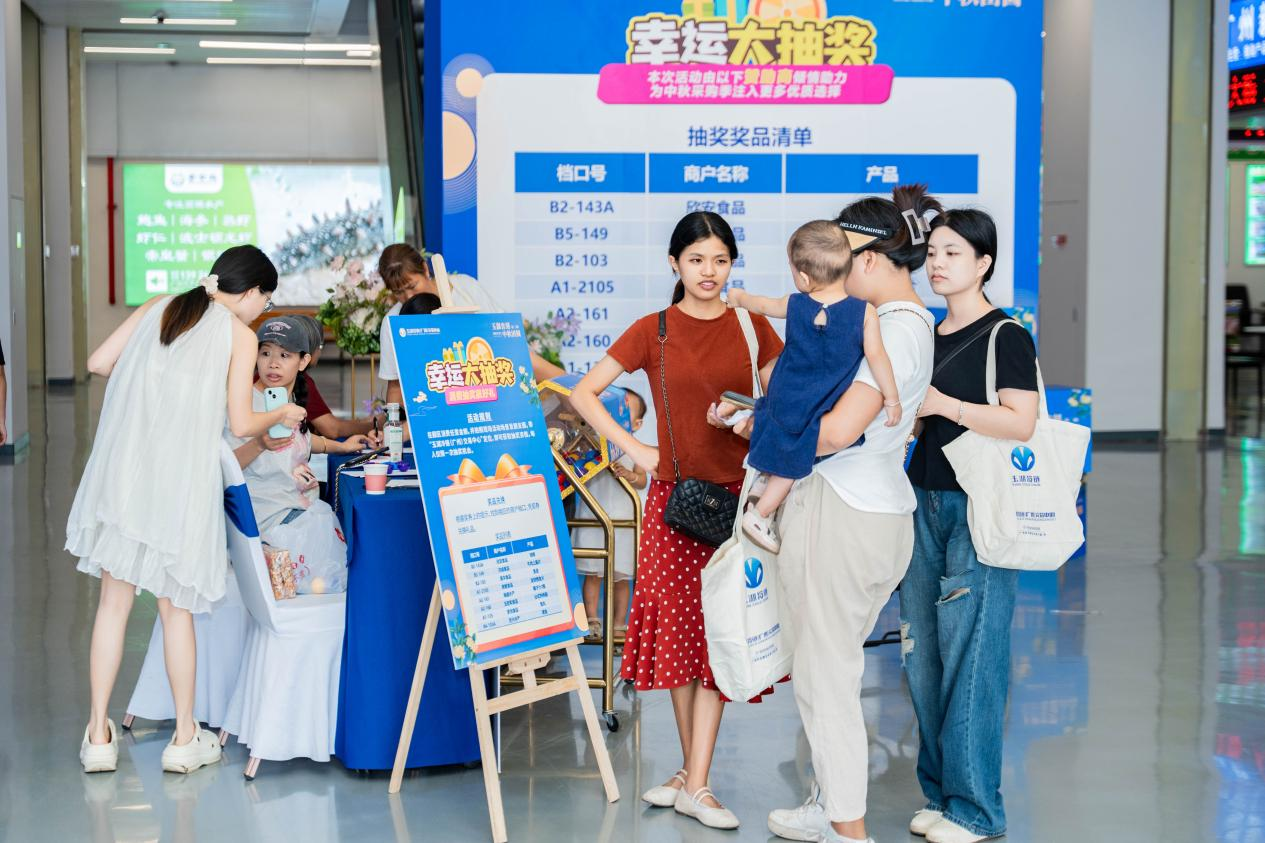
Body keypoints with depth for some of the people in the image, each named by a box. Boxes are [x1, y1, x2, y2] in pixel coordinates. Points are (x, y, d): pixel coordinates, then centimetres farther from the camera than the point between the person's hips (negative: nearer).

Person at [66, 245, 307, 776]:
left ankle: (99, 737, 12)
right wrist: (281, 416, 17)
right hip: (180, 480, -3)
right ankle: (185, 739, 15)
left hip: (121, 470, 4)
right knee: (175, 607, 7)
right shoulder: (239, 335, 0)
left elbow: (98, 363, 10)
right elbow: (240, 424, -3)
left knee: (114, 600, 9)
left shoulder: (160, 308, 13)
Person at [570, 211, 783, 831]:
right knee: (678, 627, 4)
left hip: (737, 494, 0)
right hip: (674, 493, 0)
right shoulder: (653, 331, 2)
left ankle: (695, 784, 0)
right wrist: (633, 449, -4)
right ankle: (693, 771, 17)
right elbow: (583, 393, 3)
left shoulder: (752, 326, 6)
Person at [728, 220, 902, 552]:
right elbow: (876, 356, -19)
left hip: (783, 398, 2)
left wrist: (739, 297, 35)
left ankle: (763, 480, 34)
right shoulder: (865, 312, -17)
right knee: (792, 463, 13)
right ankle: (759, 516, 20)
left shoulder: (795, 305, -6)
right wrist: (892, 399, -9)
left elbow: (761, 305, 13)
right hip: (816, 412, -2)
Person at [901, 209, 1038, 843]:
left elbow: (1021, 423, -17)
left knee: (971, 654, -6)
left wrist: (945, 405, -20)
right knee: (921, 653, 9)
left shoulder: (1006, 336, -6)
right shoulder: (925, 335, 15)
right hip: (924, 501, 7)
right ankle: (940, 791, 20)